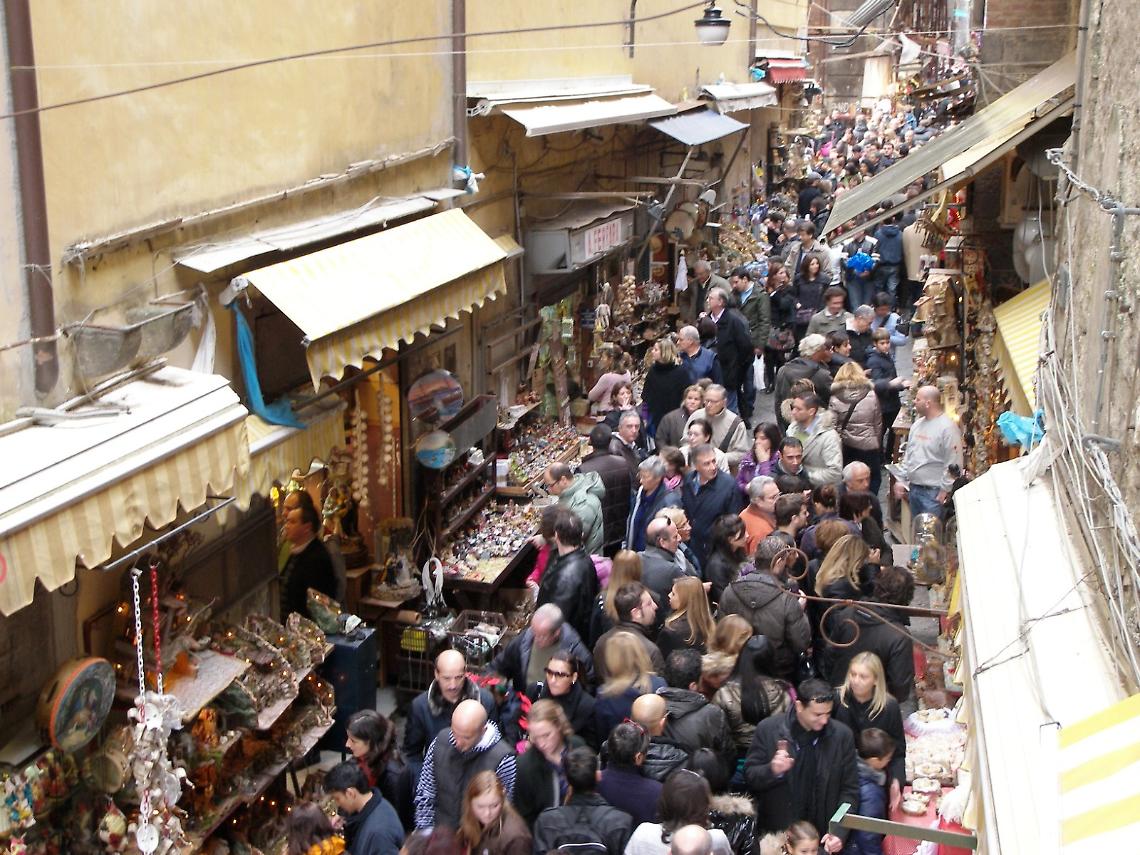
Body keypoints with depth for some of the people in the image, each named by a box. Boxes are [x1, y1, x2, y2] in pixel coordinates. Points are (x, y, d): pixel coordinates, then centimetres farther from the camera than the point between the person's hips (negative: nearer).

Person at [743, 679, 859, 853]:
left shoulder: (842, 735, -6)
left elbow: (849, 790, -1)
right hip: (775, 833, -1)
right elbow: (750, 776, -5)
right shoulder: (768, 729, -9)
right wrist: (773, 770, -25)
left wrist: (839, 832, -13)